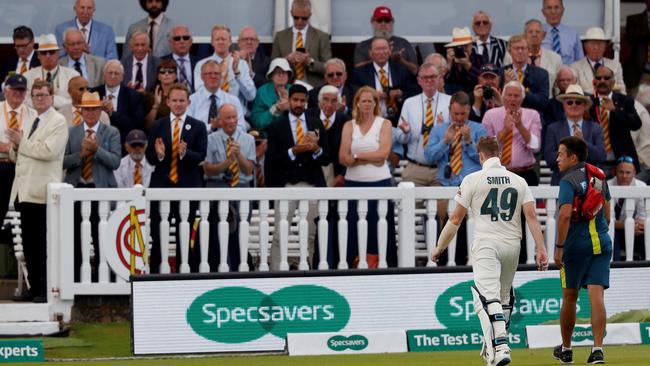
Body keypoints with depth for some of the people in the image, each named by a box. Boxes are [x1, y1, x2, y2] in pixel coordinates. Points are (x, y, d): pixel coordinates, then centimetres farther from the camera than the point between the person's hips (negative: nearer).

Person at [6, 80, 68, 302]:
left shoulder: (58, 122, -2)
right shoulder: (29, 123, 23)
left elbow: (49, 151, -17)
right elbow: (15, 157, 28)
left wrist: (22, 142, -8)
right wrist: (15, 146, 5)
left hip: (42, 192, -8)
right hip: (25, 191, 8)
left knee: (43, 244, -7)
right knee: (29, 242, 7)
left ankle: (46, 290, -5)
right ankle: (34, 287, 12)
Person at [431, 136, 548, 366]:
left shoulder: (473, 180, -1)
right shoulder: (519, 181, 8)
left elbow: (456, 220, 0)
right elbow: (531, 216, -2)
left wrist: (439, 247, 10)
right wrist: (540, 249, -5)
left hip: (486, 244, -4)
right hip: (512, 244, 4)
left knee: (489, 297, -14)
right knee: (504, 298, 19)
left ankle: (500, 347, -32)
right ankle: (493, 346, 27)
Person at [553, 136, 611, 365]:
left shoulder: (569, 181, -10)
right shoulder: (599, 177, 11)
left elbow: (565, 215, -22)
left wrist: (559, 247, -17)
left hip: (576, 244, -5)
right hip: (601, 243, 5)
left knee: (569, 297, 10)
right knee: (596, 296, -4)